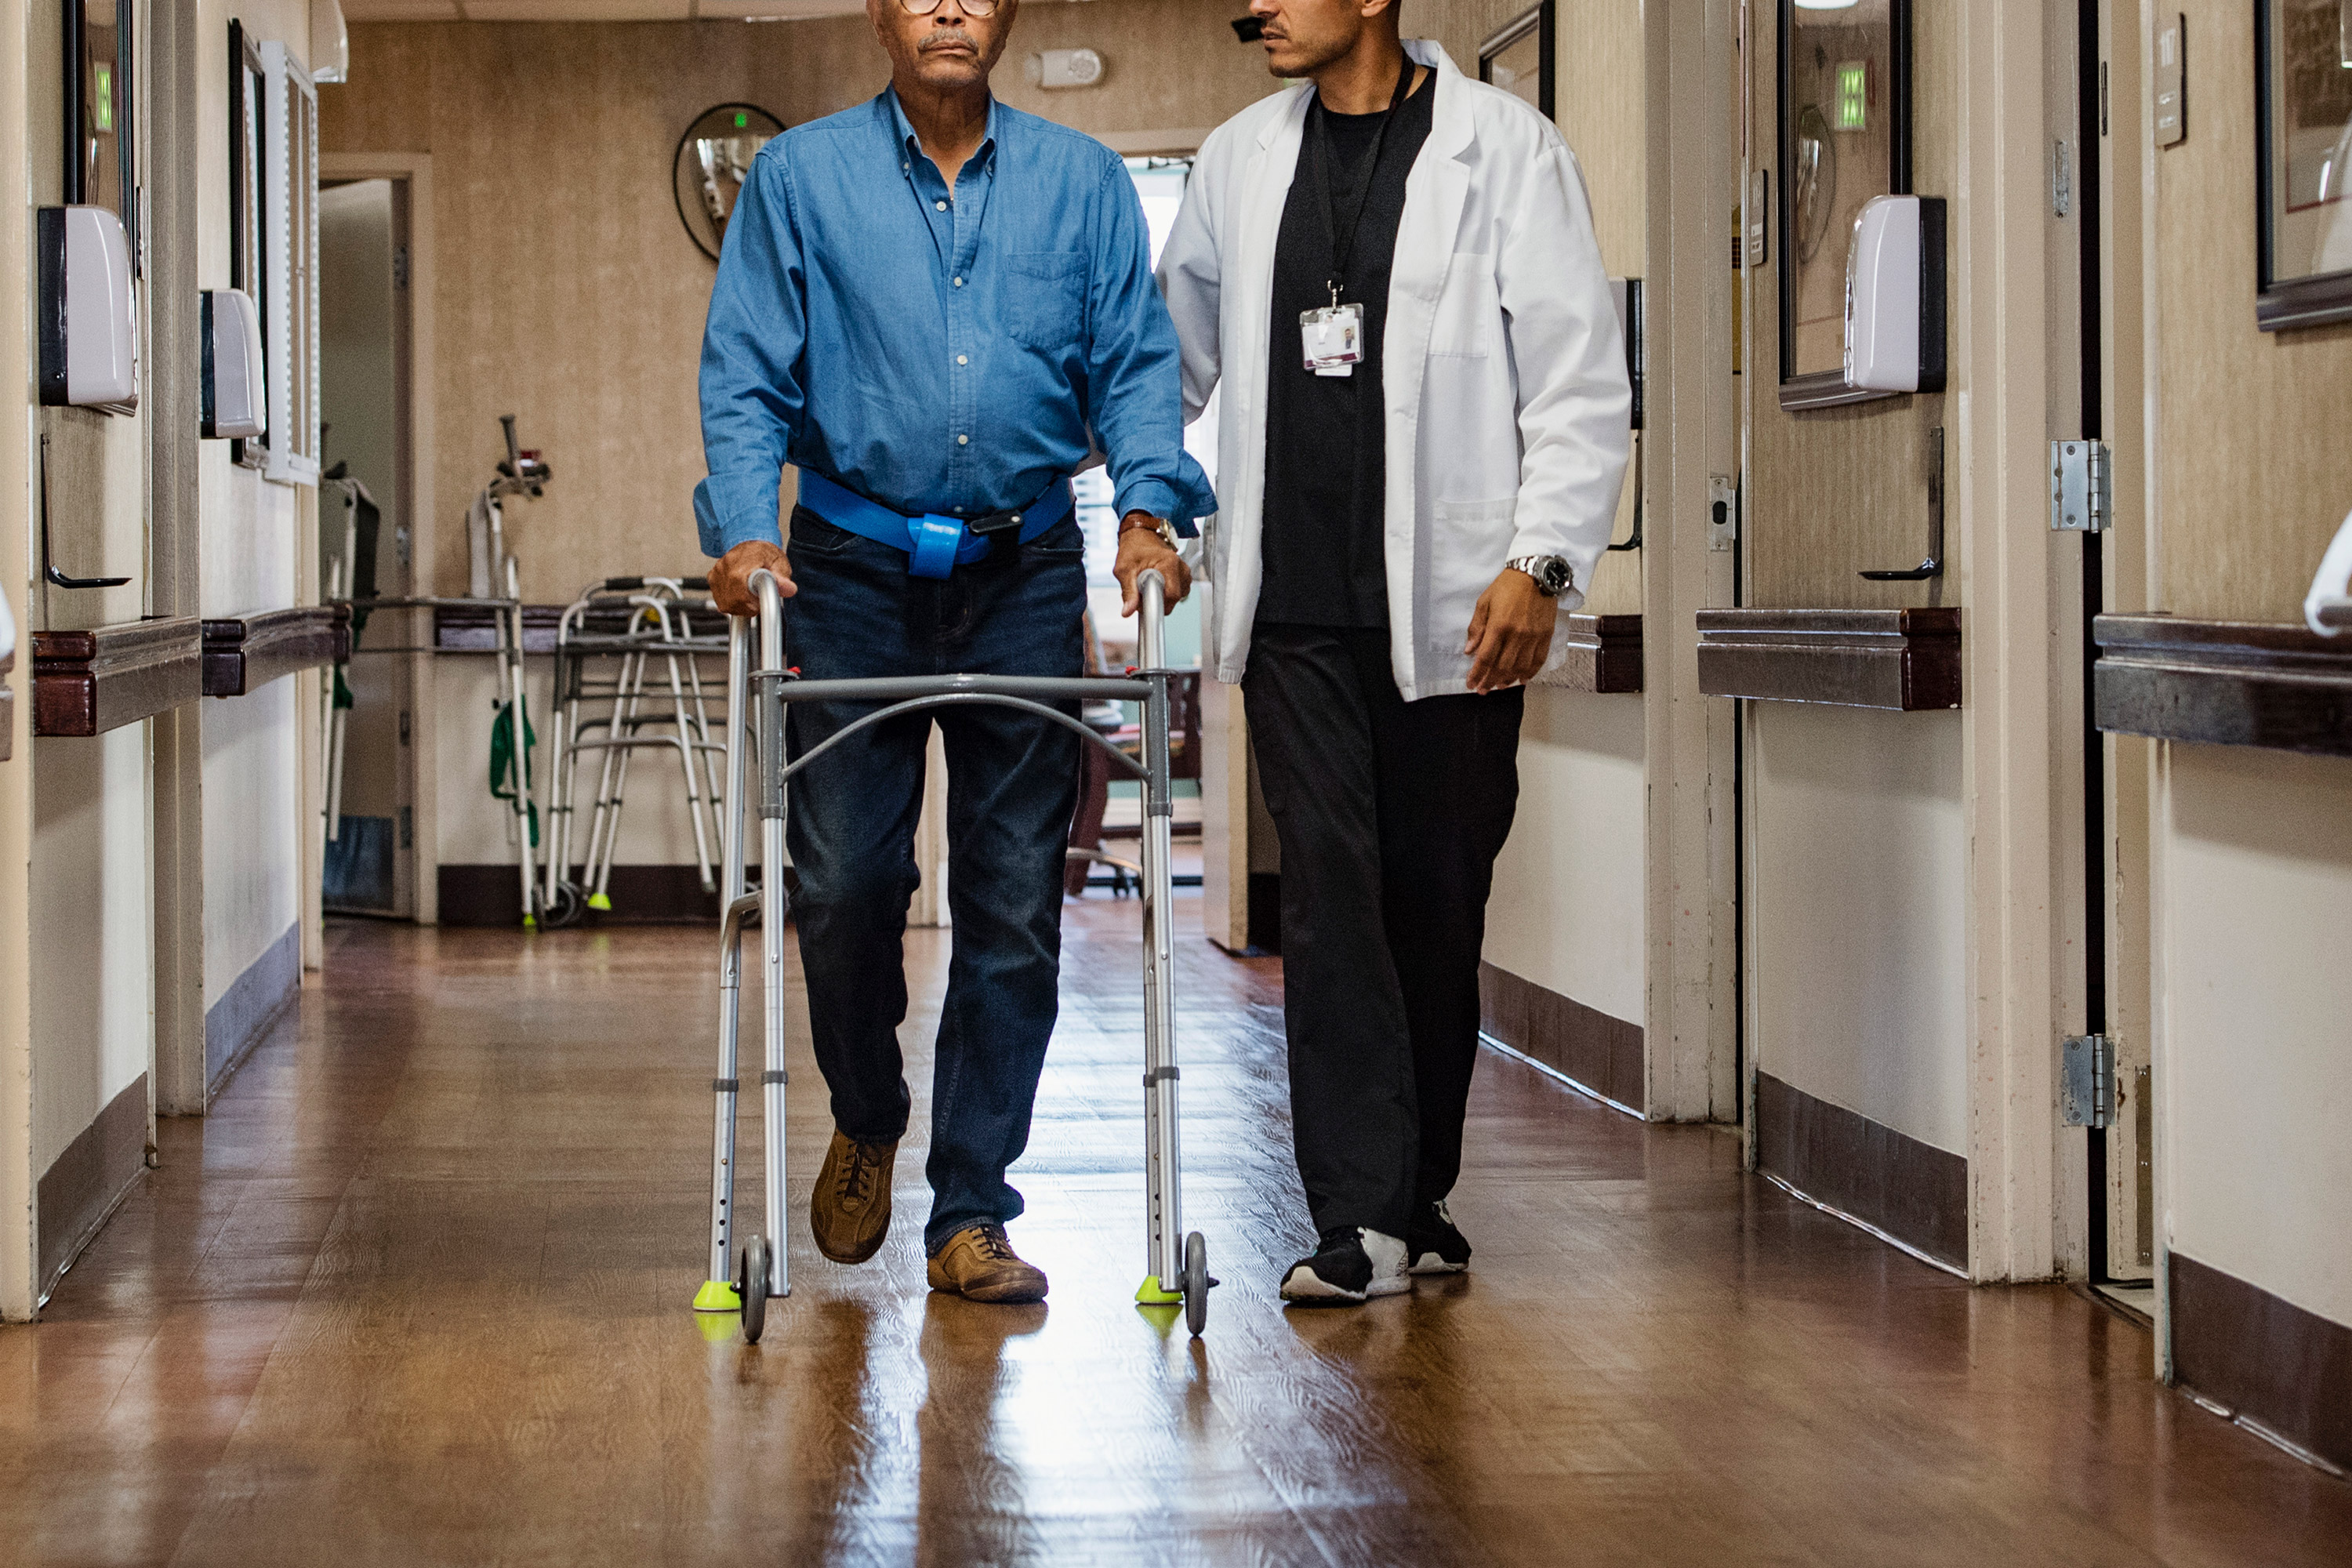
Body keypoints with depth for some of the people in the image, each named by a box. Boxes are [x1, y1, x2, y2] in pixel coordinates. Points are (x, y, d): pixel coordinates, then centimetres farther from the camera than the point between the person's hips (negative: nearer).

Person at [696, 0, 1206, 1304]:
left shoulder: (1081, 182, 9)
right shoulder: (799, 177, 5)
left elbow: (1134, 362, 5)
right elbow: (745, 373, 1)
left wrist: (1147, 507, -11)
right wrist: (742, 529, -13)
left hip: (1024, 576, 1)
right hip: (855, 573, -1)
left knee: (1015, 905, 0)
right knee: (842, 881, -2)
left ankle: (970, 1215, 8)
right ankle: (865, 1125, 27)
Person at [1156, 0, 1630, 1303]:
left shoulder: (1504, 149, 0)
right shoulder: (1238, 160, 13)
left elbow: (1581, 378, -3)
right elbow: (1168, 355, 22)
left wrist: (1541, 559, -12)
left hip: (1451, 606, -2)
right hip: (1298, 601, 2)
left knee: (1438, 902, 6)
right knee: (1330, 889, -8)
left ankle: (1418, 1198, 20)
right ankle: (1360, 1218, -9)